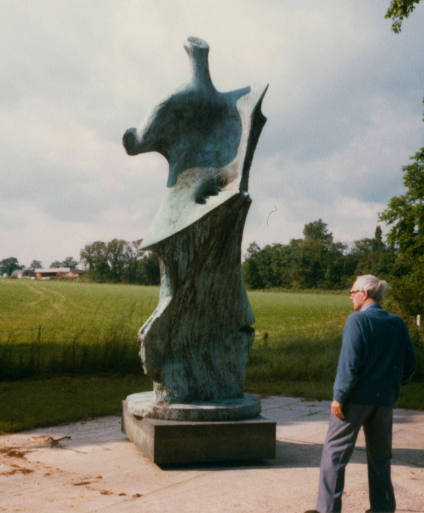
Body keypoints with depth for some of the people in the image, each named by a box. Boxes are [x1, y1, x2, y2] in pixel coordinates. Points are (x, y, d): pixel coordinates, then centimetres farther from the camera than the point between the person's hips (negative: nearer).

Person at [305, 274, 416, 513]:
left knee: (335, 451, 4)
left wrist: (339, 397, -14)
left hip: (357, 397, -6)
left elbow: (350, 362, -18)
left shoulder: (357, 320, -12)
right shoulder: (397, 323, 6)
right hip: (384, 400, 6)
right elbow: (410, 363, 8)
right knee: (380, 456, 17)